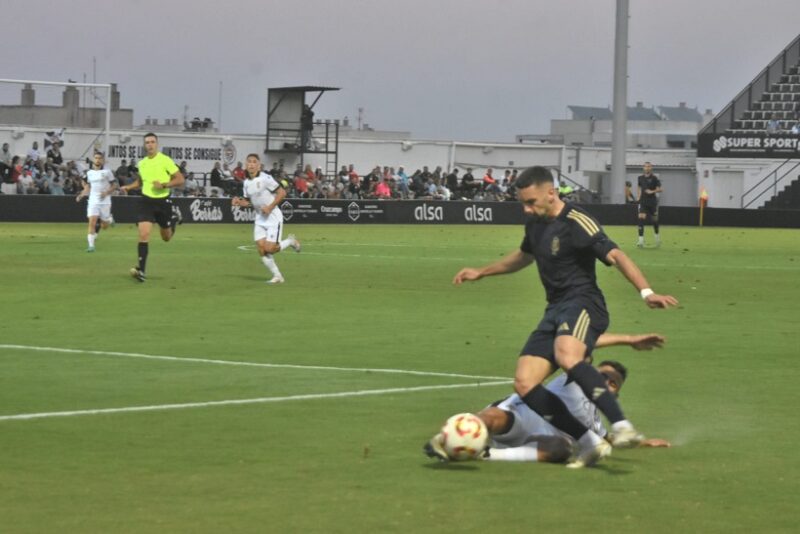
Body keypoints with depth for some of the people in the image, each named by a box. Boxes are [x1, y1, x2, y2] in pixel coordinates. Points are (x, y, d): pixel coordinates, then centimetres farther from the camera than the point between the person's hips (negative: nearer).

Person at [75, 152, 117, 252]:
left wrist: (107, 192, -16)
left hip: (105, 201, -2)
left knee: (104, 226, 4)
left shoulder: (107, 172, -4)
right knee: (92, 222, -14)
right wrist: (81, 195, 7)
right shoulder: (89, 173, 8)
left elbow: (115, 185, -1)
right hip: (93, 201, 2)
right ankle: (91, 245, -12)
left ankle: (109, 219, 40)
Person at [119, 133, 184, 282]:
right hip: (146, 201, 2)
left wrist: (164, 185, -22)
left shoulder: (165, 160, -9)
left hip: (163, 201, -2)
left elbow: (180, 180, -9)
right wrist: (128, 187, 7)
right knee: (144, 234, -16)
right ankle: (141, 270, -17)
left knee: (166, 237, 15)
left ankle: (174, 218, 49)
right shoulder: (142, 163, 6)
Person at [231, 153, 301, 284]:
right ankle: (277, 276, 8)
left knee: (270, 249, -14)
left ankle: (290, 241, 15)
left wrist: (270, 207, -20)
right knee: (261, 250, -4)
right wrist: (239, 202, -4)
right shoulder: (247, 183, 6)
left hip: (273, 216, -6)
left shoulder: (265, 179, -15)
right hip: (260, 218, 6)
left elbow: (282, 192, -15)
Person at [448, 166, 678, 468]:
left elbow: (615, 255, -23)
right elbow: (525, 256, 38)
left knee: (567, 357, -40)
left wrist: (645, 291, -37)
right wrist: (481, 273, 47)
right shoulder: (535, 224, 15)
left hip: (582, 303, -9)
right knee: (524, 384, -7)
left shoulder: (576, 223, -12)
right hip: (555, 309, 9)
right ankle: (590, 445, -7)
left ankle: (621, 427, -42)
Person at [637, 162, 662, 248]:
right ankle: (641, 240, -18)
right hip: (643, 202, 2)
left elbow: (660, 189, -6)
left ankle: (657, 237, 36)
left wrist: (652, 191, -21)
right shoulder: (641, 178, 8)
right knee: (641, 218, -15)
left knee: (654, 220, 9)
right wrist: (638, 197, 12)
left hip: (652, 202, -2)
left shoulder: (654, 178, -5)